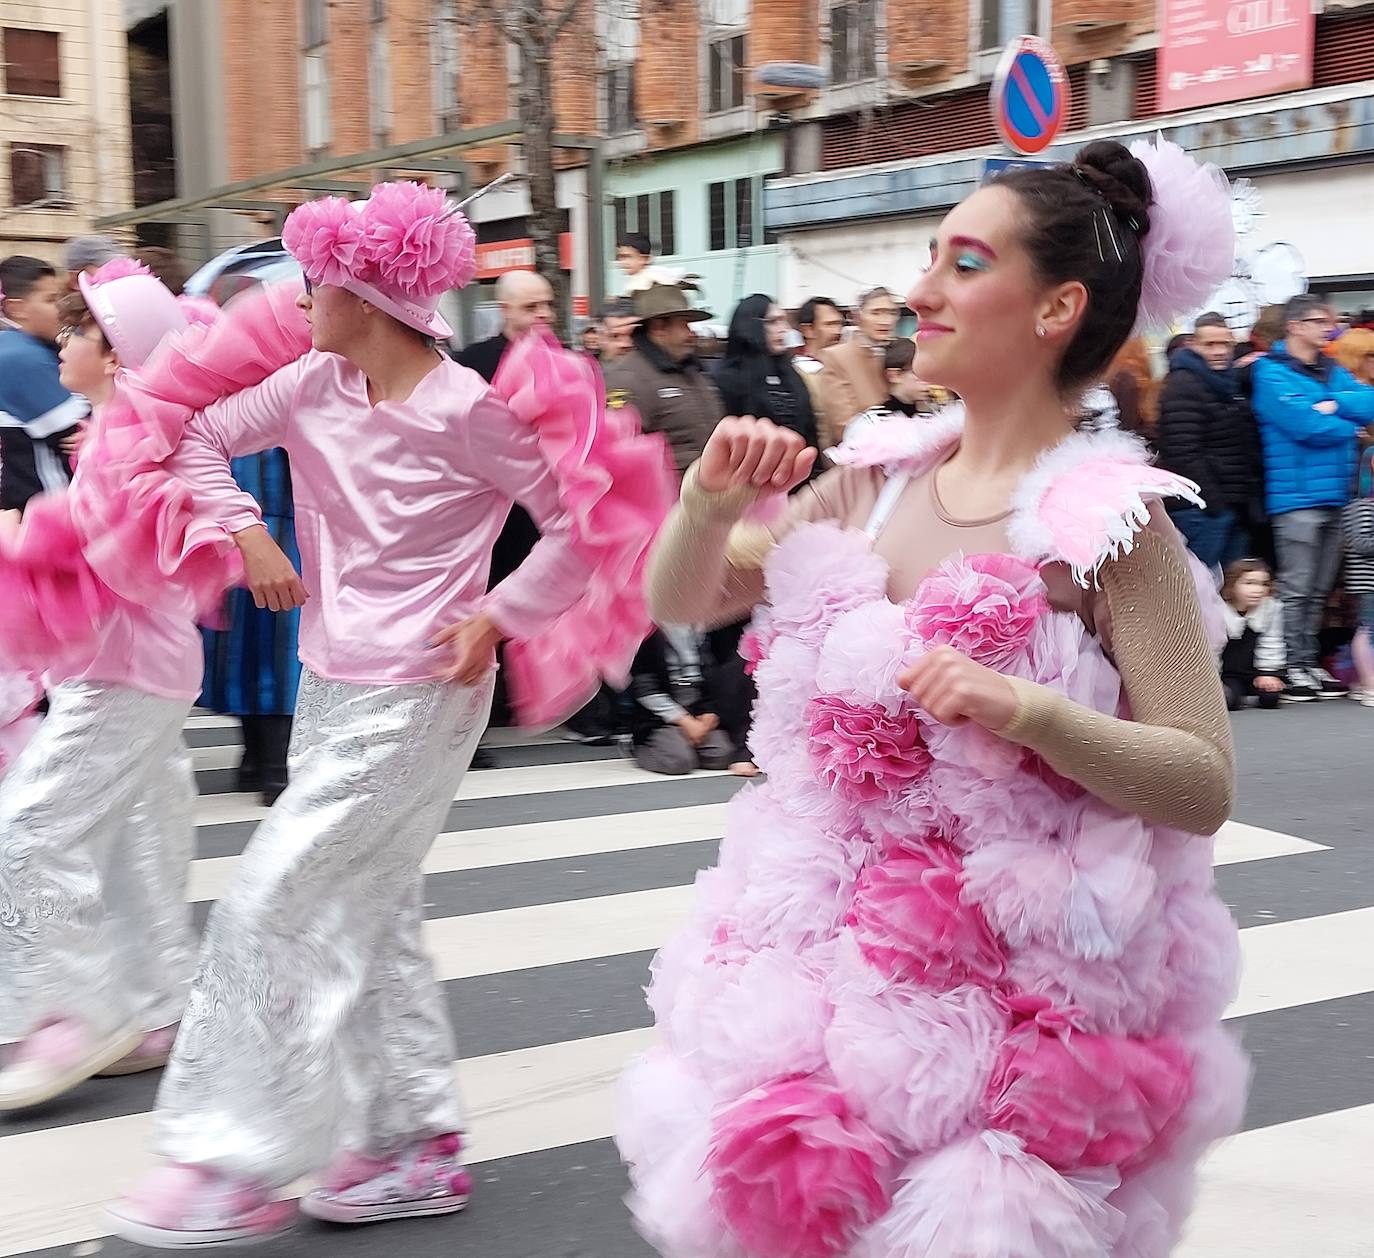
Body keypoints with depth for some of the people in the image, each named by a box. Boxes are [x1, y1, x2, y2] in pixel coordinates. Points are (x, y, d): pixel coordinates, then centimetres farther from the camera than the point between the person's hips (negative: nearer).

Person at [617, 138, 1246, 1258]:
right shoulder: (879, 479, 1)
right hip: (822, 941, 5)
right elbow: (682, 604, 8)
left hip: (1011, 980, -5)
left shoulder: (1108, 522, -14)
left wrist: (1023, 713, -29)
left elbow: (1204, 787, -15)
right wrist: (711, 502, -11)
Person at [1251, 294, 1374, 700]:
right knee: (1296, 589, -3)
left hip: (1334, 495, 7)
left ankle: (1311, 663, 18)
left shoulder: (1333, 372, 17)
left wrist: (1336, 405, -14)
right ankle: (1294, 667, 3)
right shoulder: (1271, 372, -5)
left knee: (1319, 590, 11)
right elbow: (1304, 423, -17)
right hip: (1297, 496, -7)